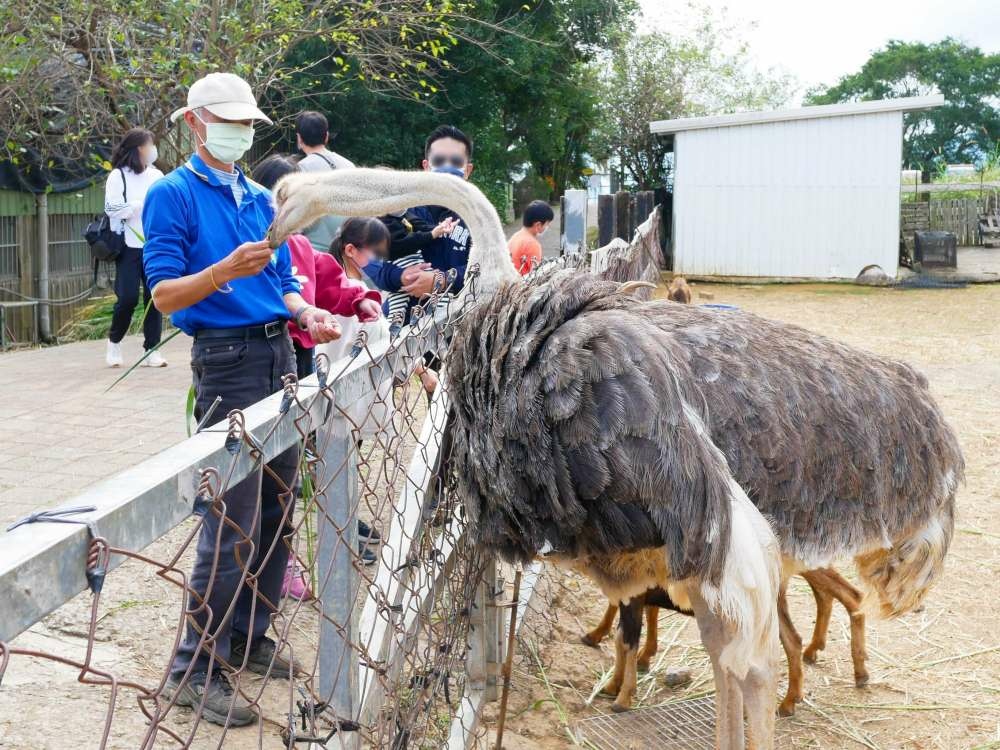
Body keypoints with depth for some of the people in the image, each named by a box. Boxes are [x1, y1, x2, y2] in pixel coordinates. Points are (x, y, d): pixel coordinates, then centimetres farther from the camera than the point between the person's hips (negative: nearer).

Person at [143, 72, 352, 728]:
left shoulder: (262, 199, 16)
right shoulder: (173, 195, -5)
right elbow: (165, 295, -12)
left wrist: (306, 315, -1)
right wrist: (226, 270, -28)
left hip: (280, 355, 7)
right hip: (227, 360, -7)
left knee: (277, 511, 10)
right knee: (233, 519, -10)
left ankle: (248, 635, 23)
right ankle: (197, 668, -1)